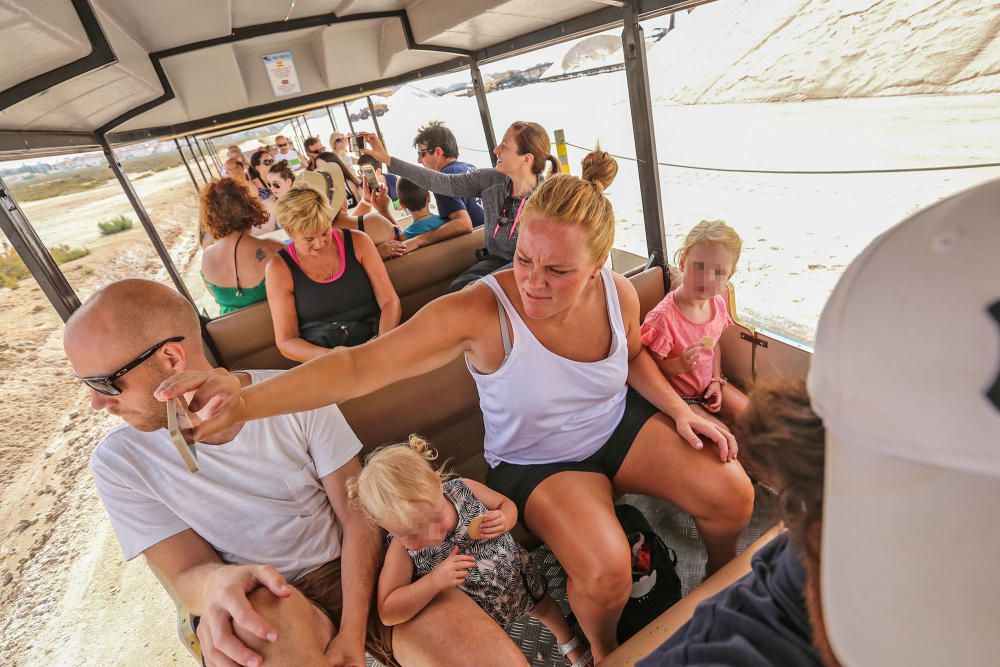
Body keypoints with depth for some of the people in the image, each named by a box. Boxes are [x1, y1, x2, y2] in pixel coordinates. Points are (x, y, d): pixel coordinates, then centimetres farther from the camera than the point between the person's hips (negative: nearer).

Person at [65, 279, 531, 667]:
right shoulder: (121, 463, -4)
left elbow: (359, 520, -8)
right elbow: (183, 575, -5)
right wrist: (219, 583, -30)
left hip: (353, 573, -1)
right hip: (264, 609, 2)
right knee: (253, 614, -37)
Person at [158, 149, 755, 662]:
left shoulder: (619, 293, -15)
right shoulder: (479, 312, -31)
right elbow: (362, 364, -38)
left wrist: (679, 408, -5)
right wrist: (246, 401, -51)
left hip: (620, 427, 5)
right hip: (536, 462, -4)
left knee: (732, 495, -8)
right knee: (604, 572, -26)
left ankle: (721, 574, 33)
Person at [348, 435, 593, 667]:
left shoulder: (464, 488, -26)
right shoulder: (402, 549, -28)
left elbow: (506, 504, -7)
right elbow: (387, 612, -27)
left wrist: (504, 520, -31)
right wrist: (435, 581, -40)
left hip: (515, 572, 3)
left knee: (544, 606, 24)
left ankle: (567, 640, 56)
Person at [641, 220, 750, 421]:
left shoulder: (718, 303, -8)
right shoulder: (664, 316, -32)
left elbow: (714, 345, 9)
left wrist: (716, 380, 1)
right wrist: (680, 364, -39)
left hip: (709, 385, 7)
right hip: (680, 396, -7)